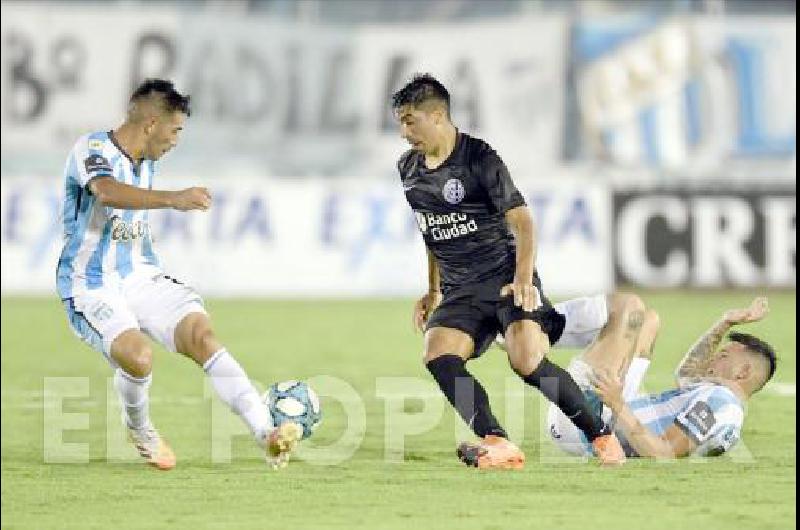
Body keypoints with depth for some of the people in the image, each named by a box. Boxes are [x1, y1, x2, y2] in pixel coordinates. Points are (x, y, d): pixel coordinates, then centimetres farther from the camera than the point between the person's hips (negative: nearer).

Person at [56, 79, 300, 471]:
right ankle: (139, 431, 2)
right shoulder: (92, 149, -15)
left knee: (202, 334, -19)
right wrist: (173, 199, -50)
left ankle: (267, 435, -27)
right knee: (137, 354, -31)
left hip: (139, 276, 7)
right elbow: (107, 192, -38)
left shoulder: (146, 163, 12)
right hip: (91, 287, -7)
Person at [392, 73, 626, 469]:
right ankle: (498, 446, -24)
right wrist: (433, 292, 23)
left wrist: (523, 279, -28)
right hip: (460, 290, 6)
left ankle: (602, 436, -8)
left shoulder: (479, 159, -11)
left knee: (528, 362, -25)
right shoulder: (408, 170, 11)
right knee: (438, 356, -21)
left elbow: (522, 221, -15)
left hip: (507, 278, -6)